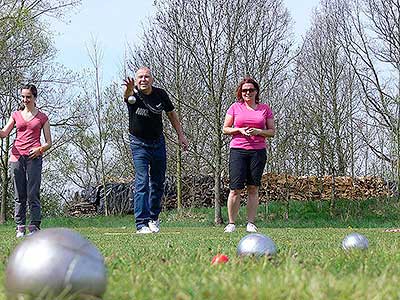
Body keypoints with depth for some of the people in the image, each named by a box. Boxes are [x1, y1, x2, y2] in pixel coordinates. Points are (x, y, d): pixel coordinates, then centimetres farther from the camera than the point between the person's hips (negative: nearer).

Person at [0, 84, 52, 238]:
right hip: (16, 156, 3)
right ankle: (20, 227, 5)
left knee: (33, 194, -8)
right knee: (19, 195, 3)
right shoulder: (16, 115, 17)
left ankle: (34, 227, -7)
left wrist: (40, 149, -11)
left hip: (33, 157, -3)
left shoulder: (42, 117, 10)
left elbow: (49, 143, 8)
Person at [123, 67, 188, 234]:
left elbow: (171, 114, 10)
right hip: (139, 143, -4)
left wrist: (180, 135, 7)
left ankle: (153, 218, 30)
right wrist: (129, 90, -66)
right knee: (142, 182, -14)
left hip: (158, 142, 4)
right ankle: (142, 224, -15)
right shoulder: (134, 95, -16)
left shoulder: (160, 94, -5)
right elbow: (128, 96, -42)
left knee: (158, 183, 12)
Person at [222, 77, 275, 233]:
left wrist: (258, 131, -9)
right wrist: (240, 130, -9)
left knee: (253, 188, 3)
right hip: (238, 150, -1)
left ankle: (251, 223, 8)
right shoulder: (235, 107, 7)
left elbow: (272, 131, 9)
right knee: (235, 188, -6)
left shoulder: (265, 108, 9)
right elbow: (225, 129, 8)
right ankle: (231, 223, 1)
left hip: (258, 151, 1)